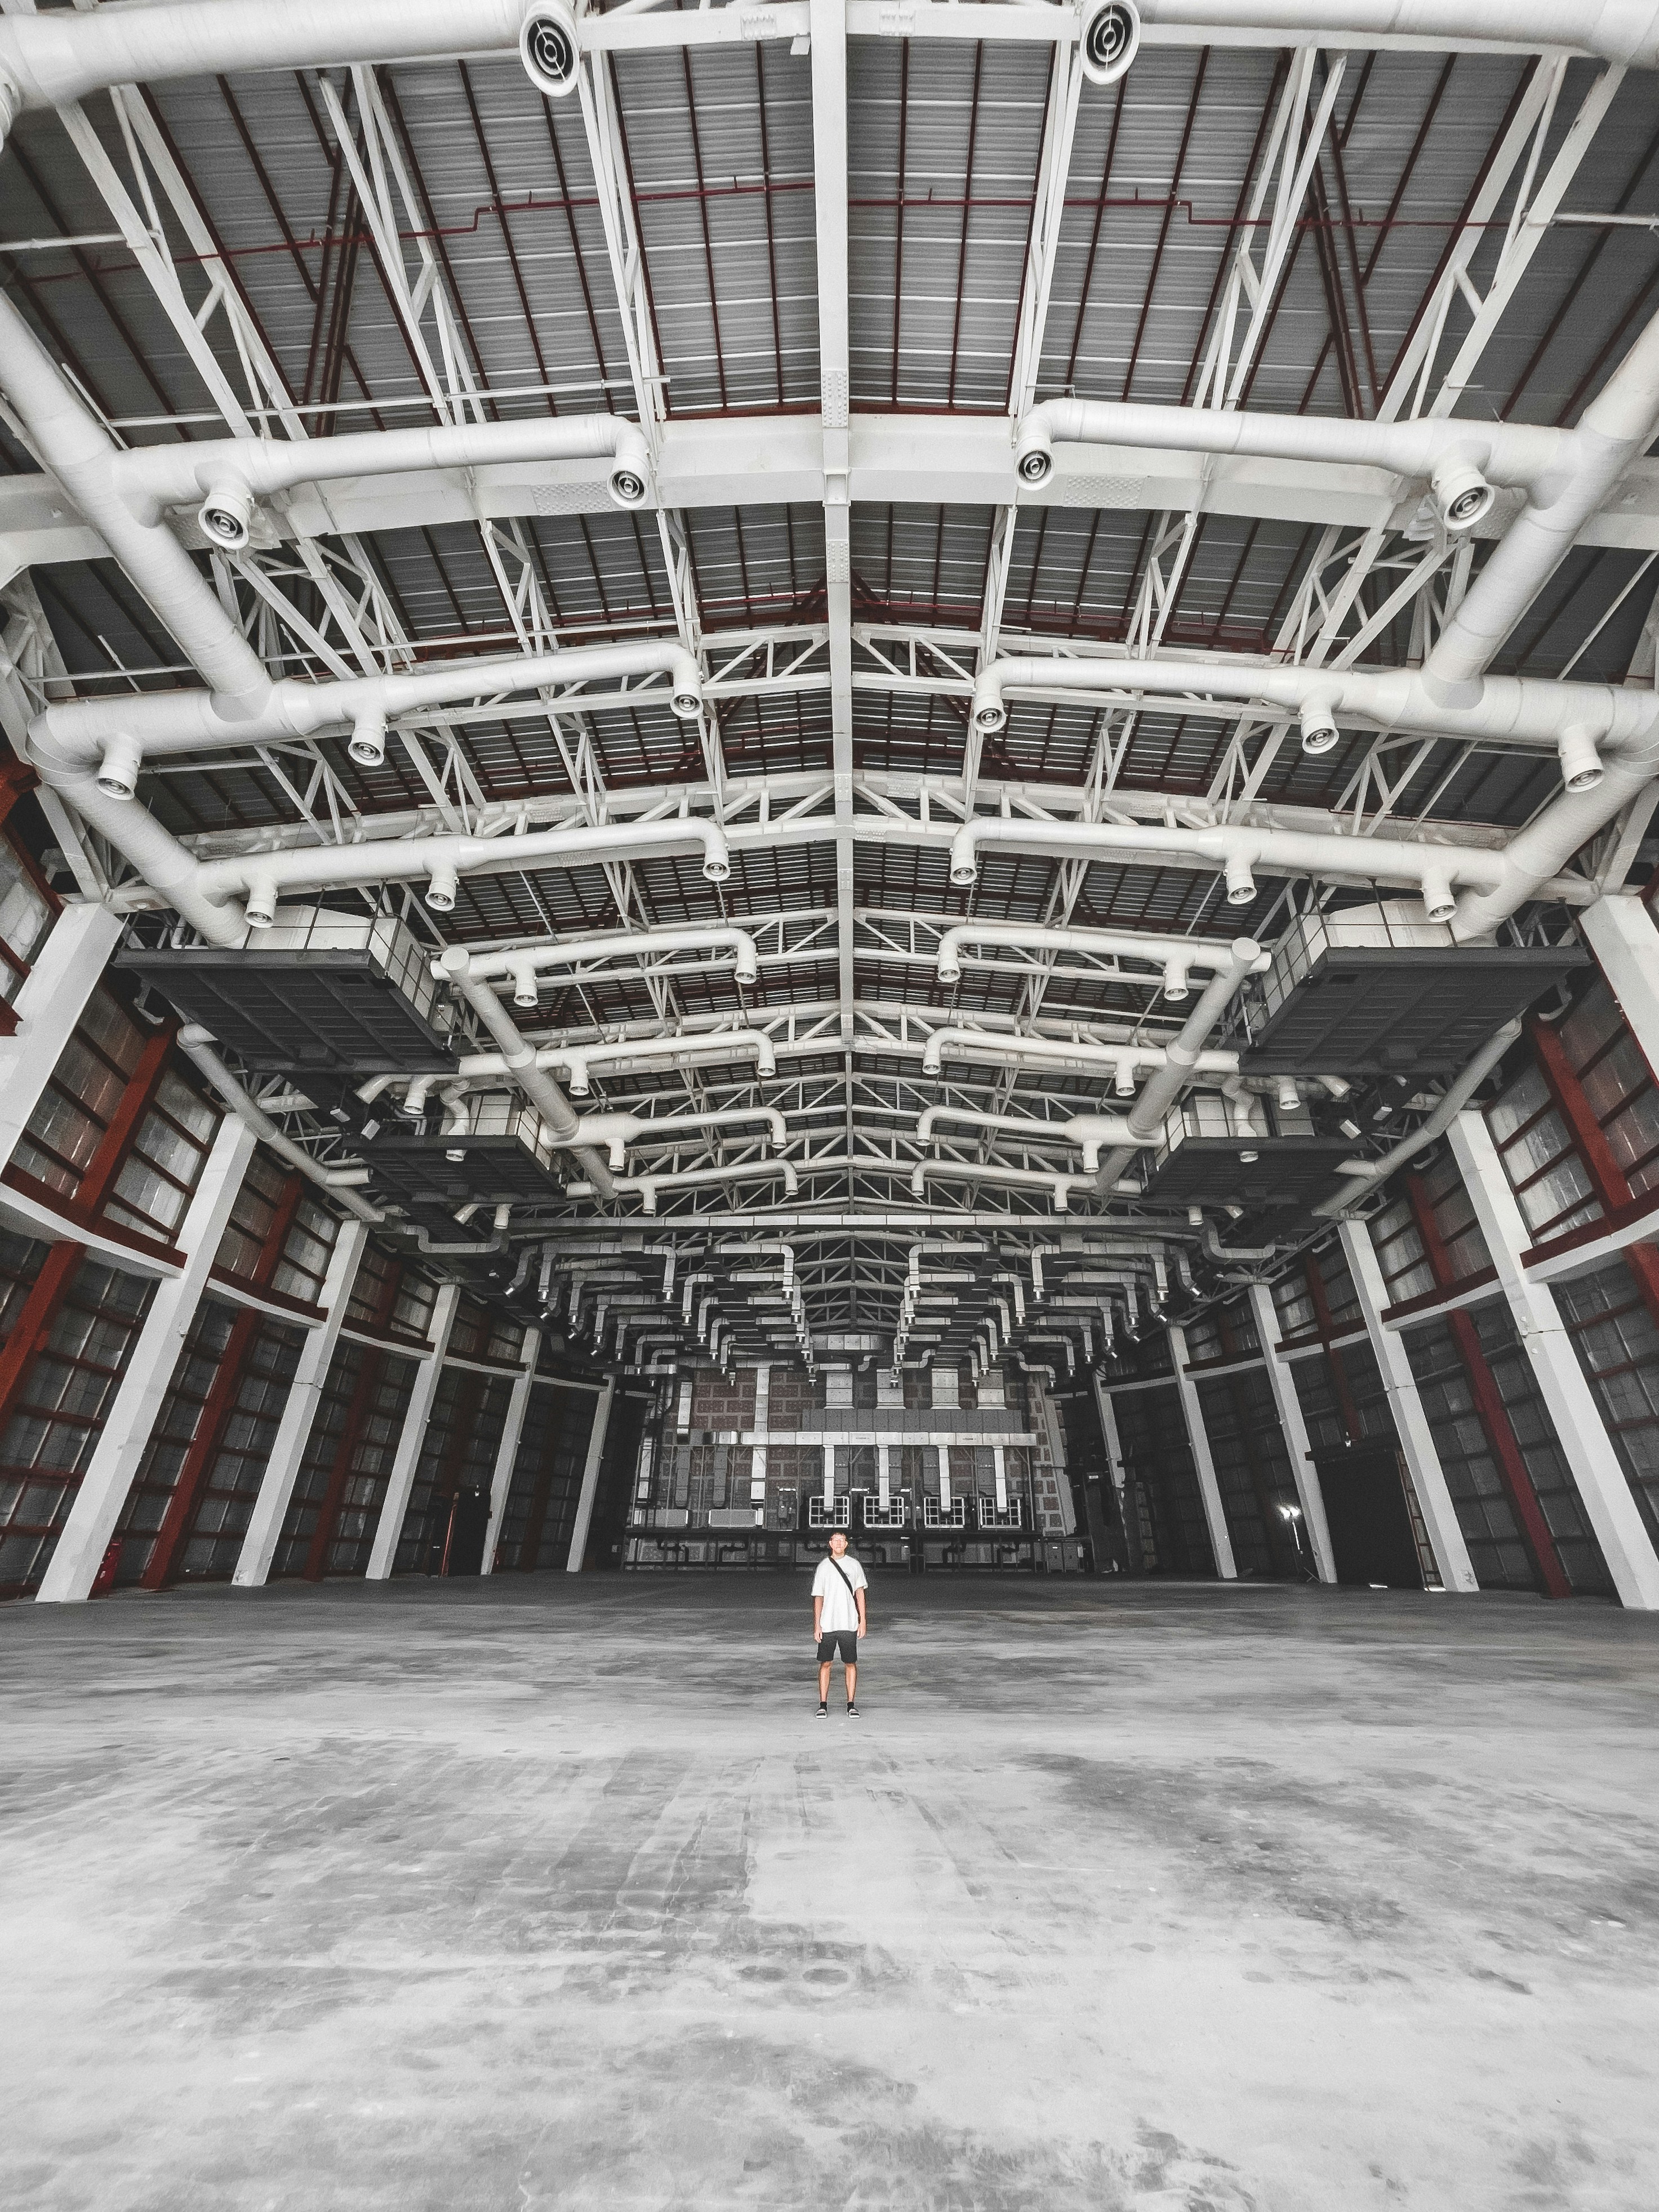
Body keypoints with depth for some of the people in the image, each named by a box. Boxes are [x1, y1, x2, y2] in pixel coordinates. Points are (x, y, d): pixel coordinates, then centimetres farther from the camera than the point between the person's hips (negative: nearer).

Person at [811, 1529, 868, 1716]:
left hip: (849, 1624, 0)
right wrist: (817, 1625, 0)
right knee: (825, 1663, 3)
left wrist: (863, 1621, 1)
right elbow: (818, 1597, 5)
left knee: (850, 1664, 3)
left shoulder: (854, 1565, 5)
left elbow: (860, 1593, 7)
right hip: (827, 1625, 0)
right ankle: (823, 1705, 14)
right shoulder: (823, 1566, 4)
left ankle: (851, 1704, 14)